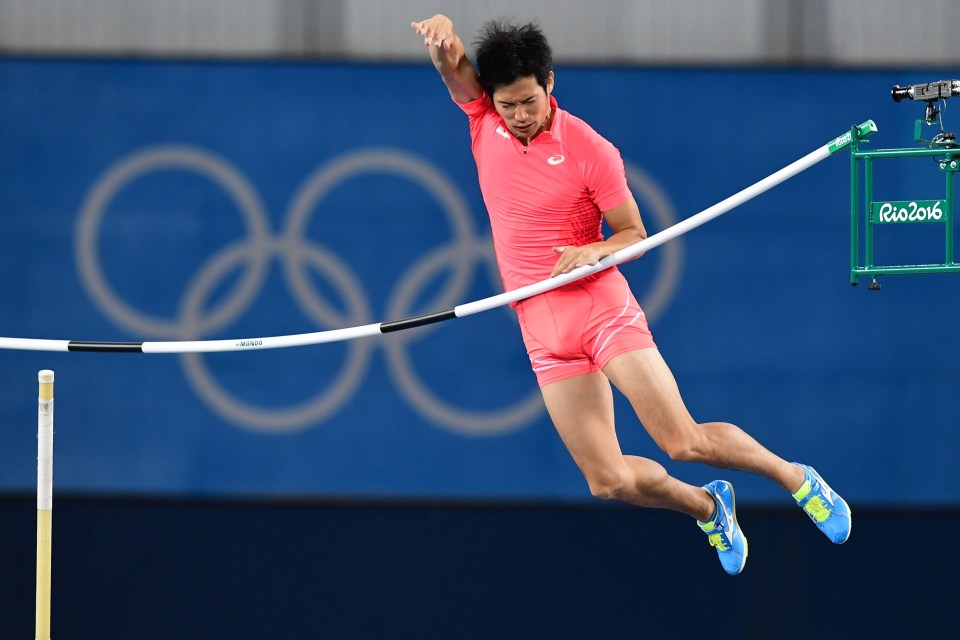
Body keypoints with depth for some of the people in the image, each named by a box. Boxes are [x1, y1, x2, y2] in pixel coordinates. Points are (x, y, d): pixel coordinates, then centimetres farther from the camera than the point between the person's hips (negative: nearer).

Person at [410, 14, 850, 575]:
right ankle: (706, 507, 25)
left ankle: (797, 479, 11)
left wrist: (595, 251, -22)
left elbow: (634, 234, -2)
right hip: (544, 333, 4)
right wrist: (441, 31, -35)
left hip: (602, 307, -4)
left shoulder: (591, 151, -10)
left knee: (685, 442, -12)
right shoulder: (484, 117, 1)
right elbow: (451, 62, -12)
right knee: (610, 480, -3)